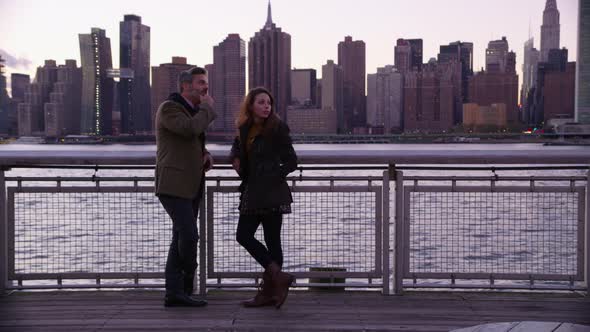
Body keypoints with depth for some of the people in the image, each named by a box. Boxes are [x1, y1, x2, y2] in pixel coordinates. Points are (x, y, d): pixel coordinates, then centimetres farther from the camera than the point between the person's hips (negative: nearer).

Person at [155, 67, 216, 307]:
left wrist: (206, 156, 5)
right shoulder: (169, 108, -10)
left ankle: (174, 293, 7)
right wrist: (207, 108, -10)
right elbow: (191, 129, -27)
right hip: (173, 185, -9)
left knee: (181, 239, 6)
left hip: (191, 186, 9)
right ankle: (188, 274, 12)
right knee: (189, 235, -15)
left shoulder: (194, 111, 17)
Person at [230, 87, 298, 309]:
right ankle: (278, 278, 9)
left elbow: (291, 161, -8)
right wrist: (235, 157, 11)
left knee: (272, 241, -5)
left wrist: (273, 176, -12)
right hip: (252, 192, 8)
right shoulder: (245, 129, 10)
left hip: (272, 193, -7)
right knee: (243, 235, 6)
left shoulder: (277, 129, -8)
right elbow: (237, 145, 31)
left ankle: (268, 291, 3)